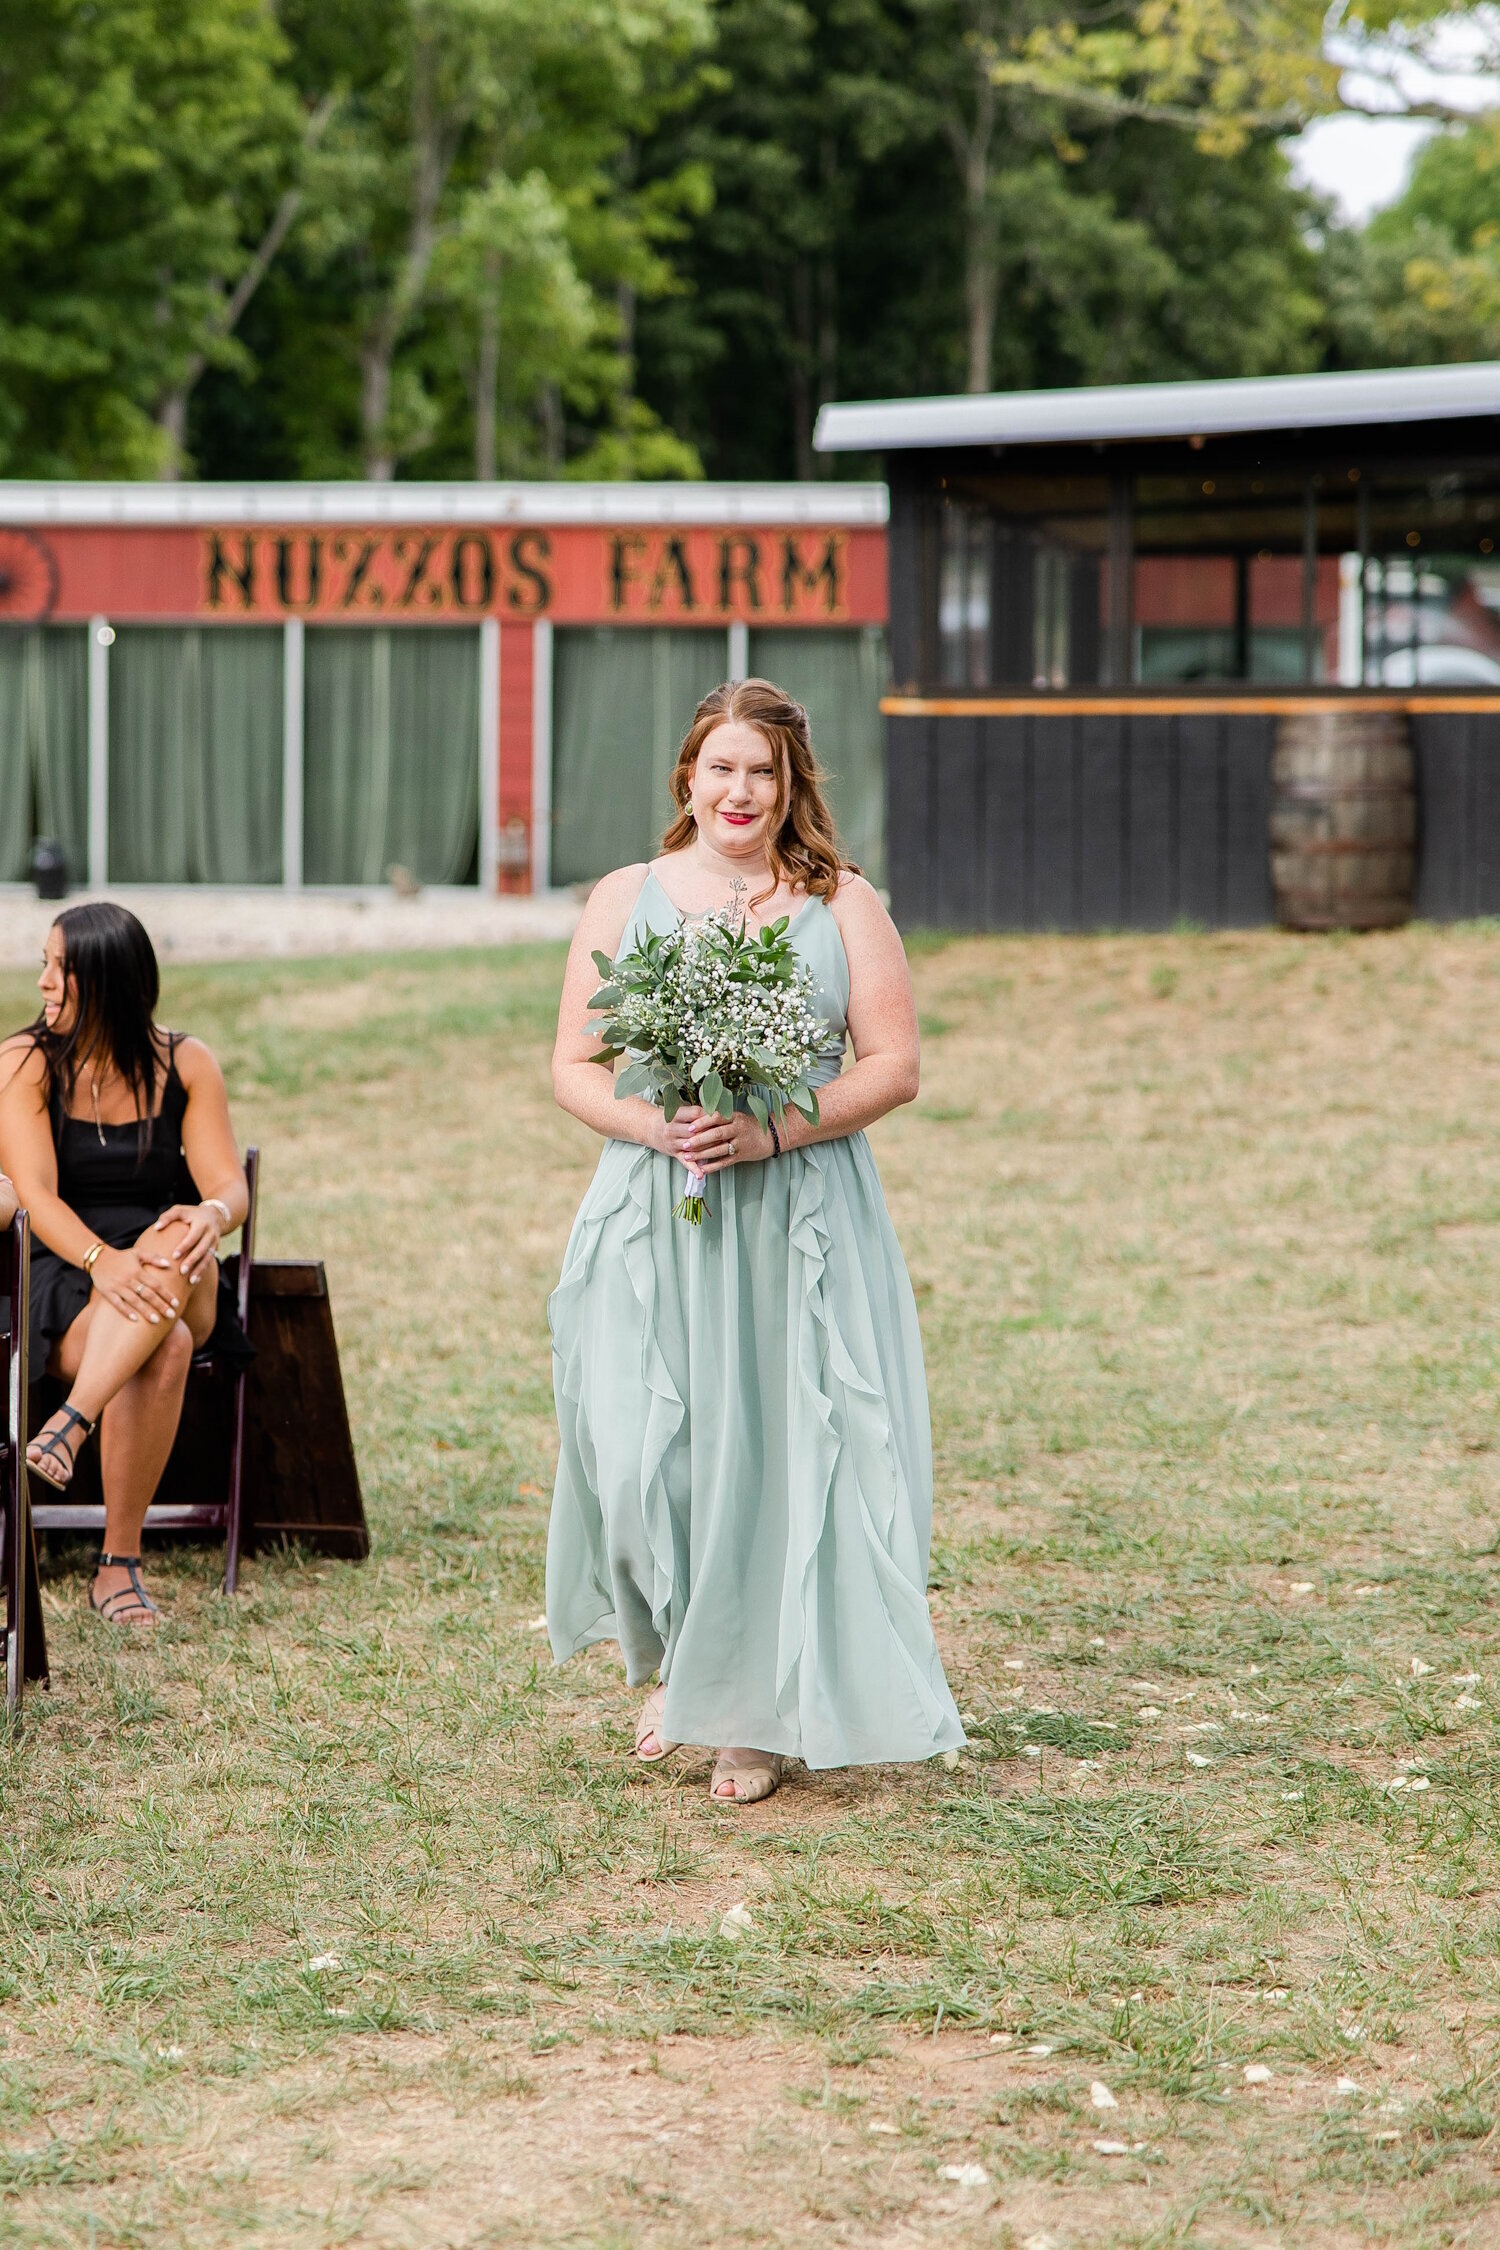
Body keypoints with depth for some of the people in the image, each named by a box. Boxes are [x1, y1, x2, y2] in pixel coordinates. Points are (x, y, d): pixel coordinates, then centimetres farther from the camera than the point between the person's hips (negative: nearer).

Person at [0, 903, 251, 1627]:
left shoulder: (184, 1065, 6)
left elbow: (229, 1186, -1)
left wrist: (211, 1215, -28)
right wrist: (101, 1261, -31)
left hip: (180, 1291, 2)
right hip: (62, 1283, -2)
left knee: (181, 1249, -37)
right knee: (164, 1349, -36)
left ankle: (70, 1421, -41)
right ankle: (120, 1565, -37)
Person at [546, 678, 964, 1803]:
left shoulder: (843, 906, 5)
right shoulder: (625, 900, 8)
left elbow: (894, 1066, 0)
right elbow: (574, 1067, 7)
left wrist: (771, 1132, -14)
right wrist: (657, 1126, -14)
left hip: (803, 1218, -1)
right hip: (653, 1221, 1)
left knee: (784, 1449, -4)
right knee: (645, 1453, -5)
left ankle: (755, 1710, 9)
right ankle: (670, 1665, 21)